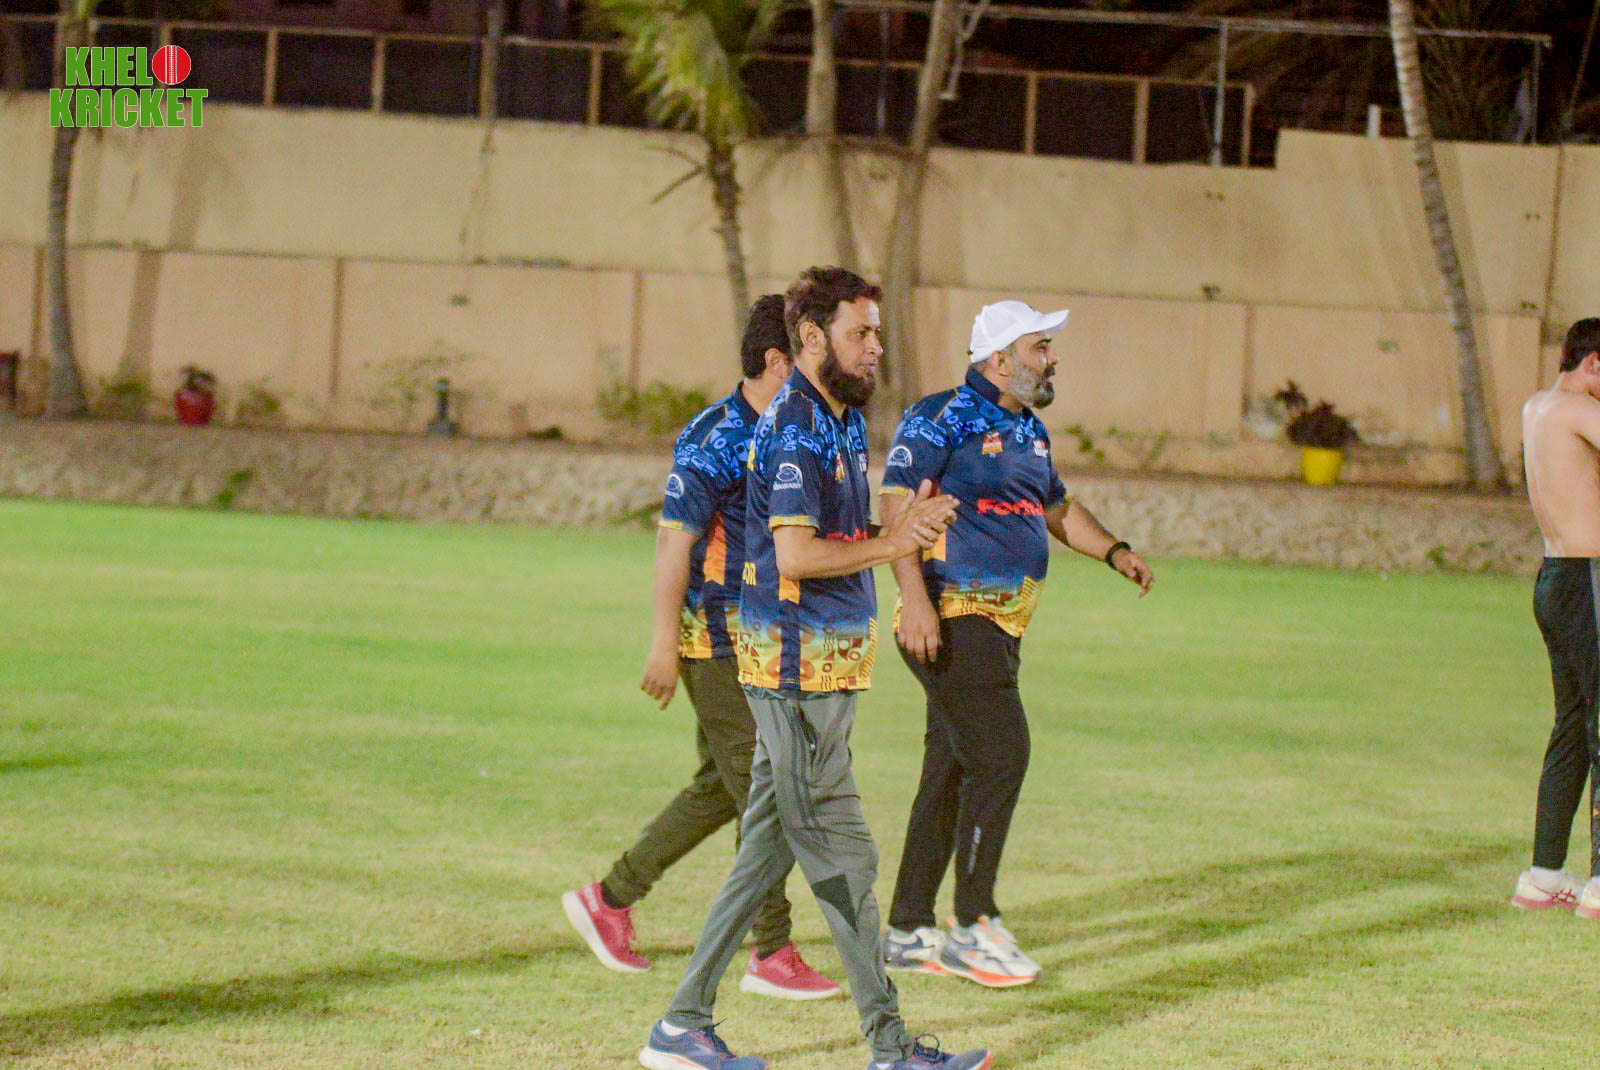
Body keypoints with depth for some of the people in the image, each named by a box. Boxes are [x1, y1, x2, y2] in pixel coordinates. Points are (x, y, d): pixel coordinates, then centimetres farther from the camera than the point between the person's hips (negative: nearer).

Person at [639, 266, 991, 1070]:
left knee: (768, 848, 11)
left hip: (829, 660, 10)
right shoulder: (795, 429, -15)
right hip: (796, 662, -10)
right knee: (839, 855, -4)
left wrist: (904, 525, 3)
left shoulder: (843, 420, 16)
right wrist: (891, 545, -15)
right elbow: (795, 556, -22)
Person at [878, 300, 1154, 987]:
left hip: (1002, 625, 9)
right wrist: (915, 598, -29)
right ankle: (973, 927, -10)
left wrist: (1114, 551, 17)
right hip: (953, 617, -9)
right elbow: (896, 505, -18)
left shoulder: (1028, 431, 18)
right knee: (1001, 755, -15)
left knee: (952, 770, 10)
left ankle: (907, 931, 16)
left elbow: (1057, 509, 34)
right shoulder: (940, 419, -9)